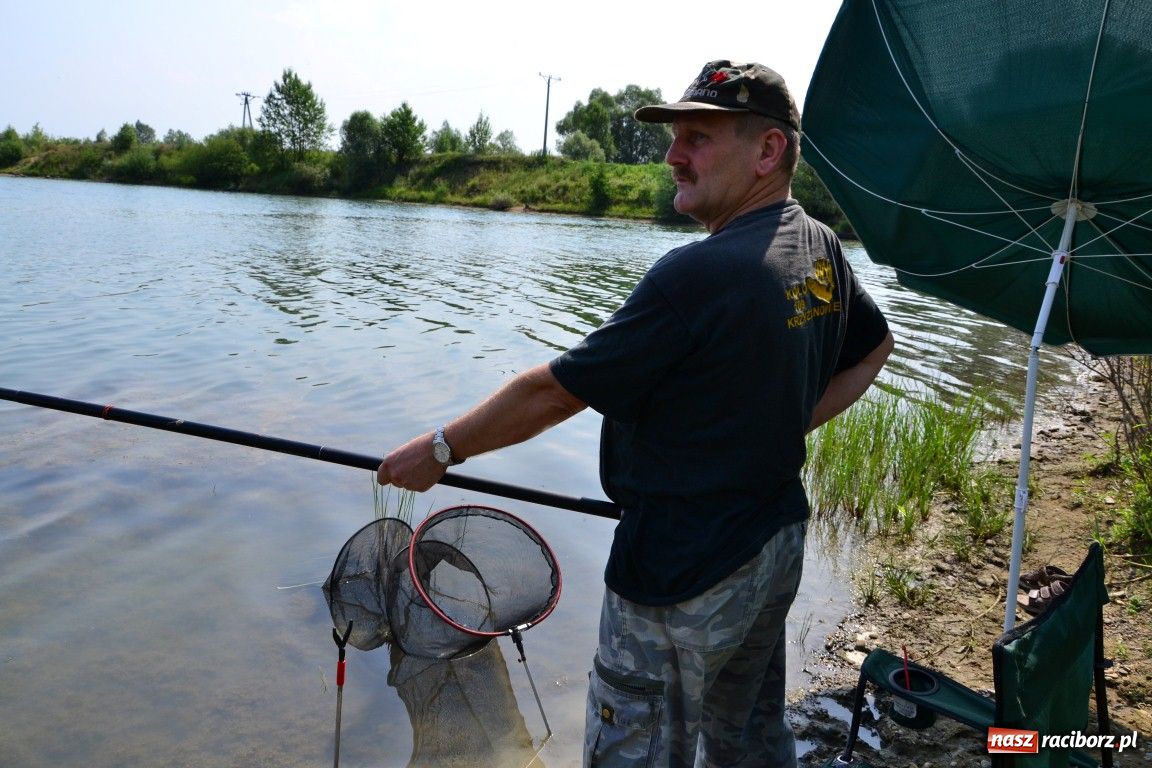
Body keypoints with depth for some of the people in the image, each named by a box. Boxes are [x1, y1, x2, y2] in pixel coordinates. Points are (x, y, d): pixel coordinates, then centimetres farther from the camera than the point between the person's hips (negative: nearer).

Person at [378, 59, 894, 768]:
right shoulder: (821, 249, 1)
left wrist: (441, 449, -8)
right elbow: (874, 349, 19)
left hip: (684, 571, -9)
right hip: (778, 547, 9)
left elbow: (554, 392, -21)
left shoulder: (700, 274, -26)